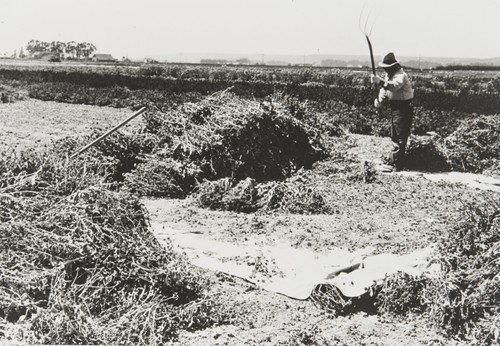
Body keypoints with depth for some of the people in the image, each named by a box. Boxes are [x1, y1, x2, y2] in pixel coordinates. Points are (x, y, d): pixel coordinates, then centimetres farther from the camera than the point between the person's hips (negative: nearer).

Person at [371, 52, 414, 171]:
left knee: (400, 137, -7)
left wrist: (380, 81, -48)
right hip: (395, 108, 10)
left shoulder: (401, 75, -21)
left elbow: (394, 86, -40)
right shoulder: (389, 75, 8)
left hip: (403, 109, -10)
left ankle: (397, 165, -4)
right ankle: (392, 159, 33)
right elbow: (384, 90, 14)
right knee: (394, 136, 20)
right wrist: (379, 101, 1)